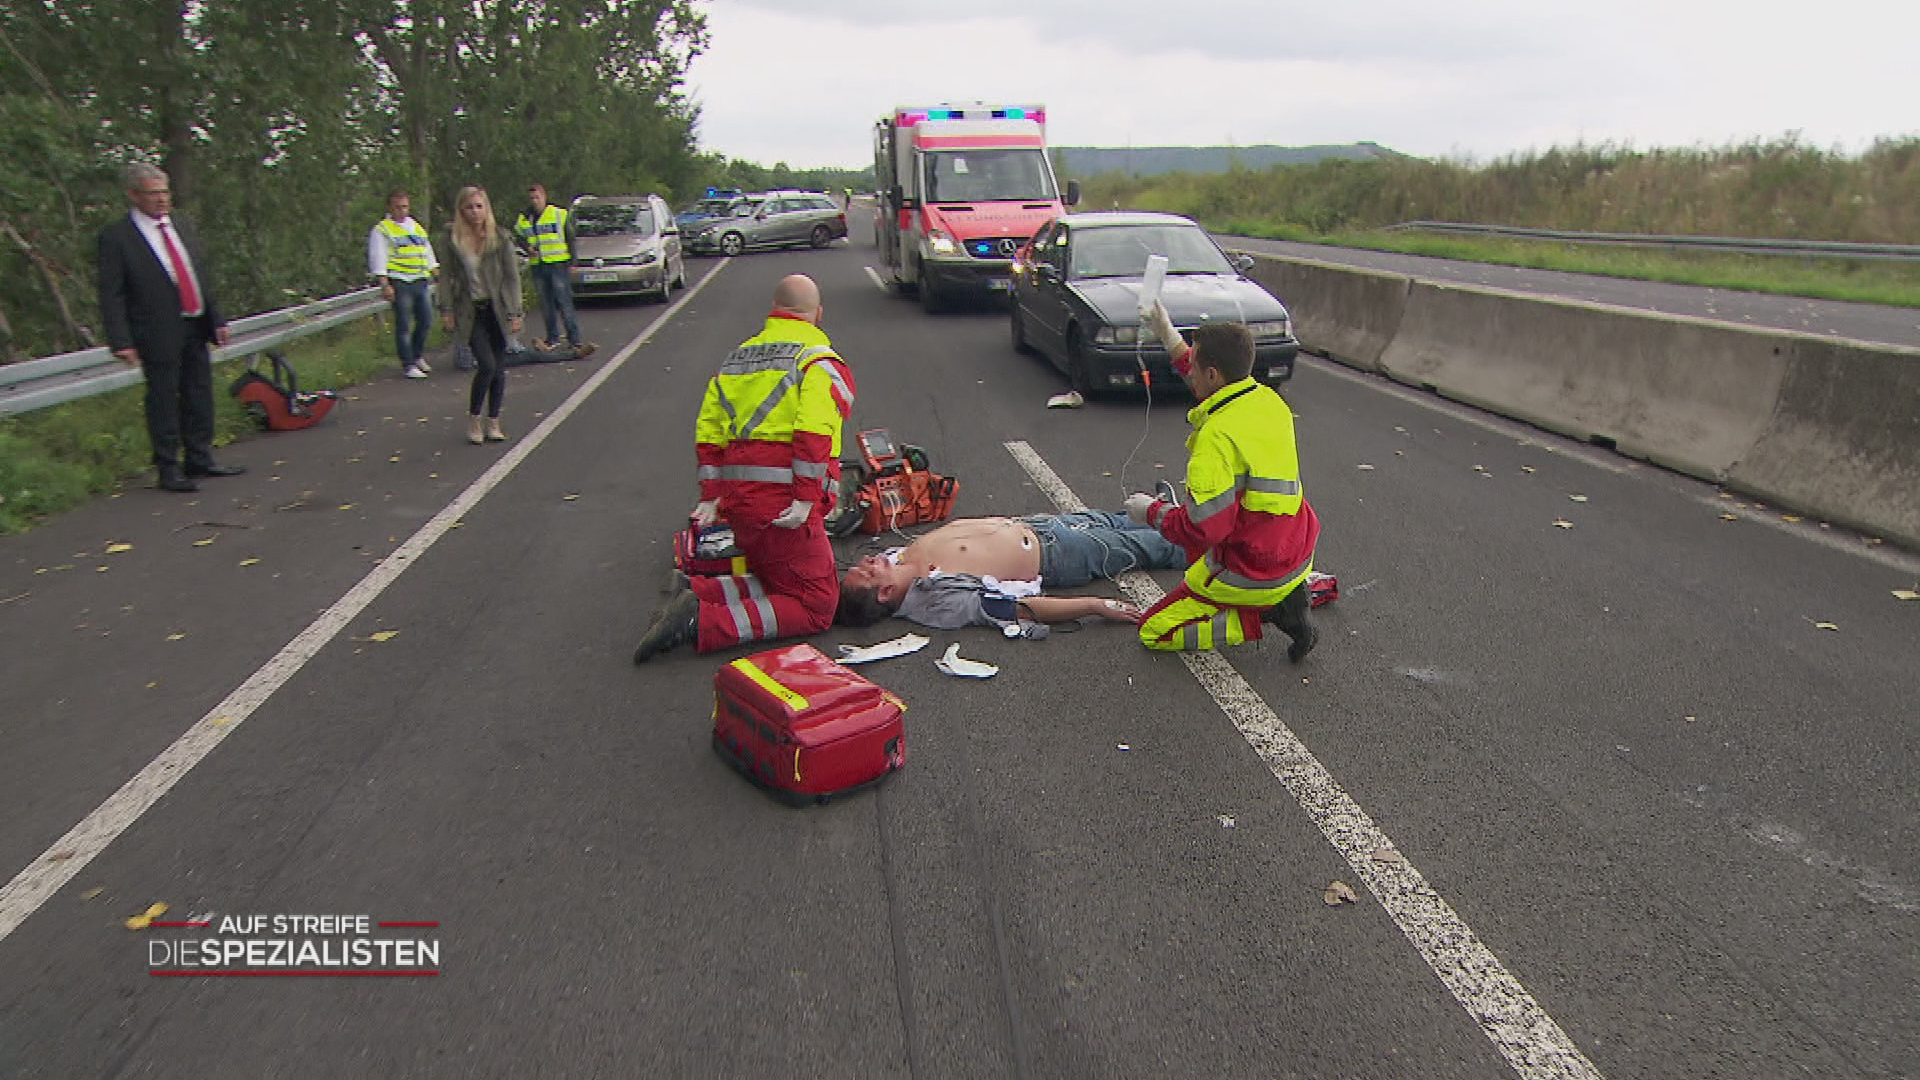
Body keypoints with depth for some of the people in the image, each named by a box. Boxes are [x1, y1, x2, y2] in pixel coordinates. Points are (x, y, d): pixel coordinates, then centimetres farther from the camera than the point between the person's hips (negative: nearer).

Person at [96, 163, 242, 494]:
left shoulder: (180, 227, 12)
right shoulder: (116, 237, -7)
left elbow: (202, 278, 17)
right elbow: (111, 296, -9)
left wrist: (217, 320, 11)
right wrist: (122, 342, -17)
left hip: (195, 328, 7)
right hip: (158, 335, -6)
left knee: (200, 398, 12)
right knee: (163, 401, -1)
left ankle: (200, 460, 24)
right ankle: (169, 471, 7)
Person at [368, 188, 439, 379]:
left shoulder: (417, 227, 19)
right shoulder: (381, 230, -1)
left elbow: (428, 253, 27)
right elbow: (378, 260, -7)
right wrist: (385, 285, -16)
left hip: (421, 282, 6)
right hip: (400, 284, -6)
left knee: (426, 322, 9)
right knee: (404, 326, -4)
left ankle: (417, 356, 29)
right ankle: (408, 365, 2)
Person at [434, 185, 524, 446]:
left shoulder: (499, 236, -3)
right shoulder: (450, 237, -3)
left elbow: (512, 276, -1)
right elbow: (446, 275, 2)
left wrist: (514, 313, -4)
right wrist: (446, 309, -3)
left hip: (496, 308, 2)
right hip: (469, 311, -1)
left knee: (498, 369, 4)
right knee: (487, 365, -13)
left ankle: (493, 423, 18)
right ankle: (473, 420, 6)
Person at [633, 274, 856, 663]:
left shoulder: (738, 356, 20)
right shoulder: (818, 358, -2)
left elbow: (709, 430, 14)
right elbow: (814, 432, -18)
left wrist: (711, 496, 15)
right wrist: (806, 499, -20)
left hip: (739, 495, 8)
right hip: (782, 499, -8)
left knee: (778, 583, 23)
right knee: (815, 606, -1)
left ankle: (692, 592, 1)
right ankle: (702, 623, -16)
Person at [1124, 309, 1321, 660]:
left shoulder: (1218, 437, -28)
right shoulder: (1268, 400, -2)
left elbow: (1203, 529, -28)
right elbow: (1217, 390, 21)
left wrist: (1152, 511, -9)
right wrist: (1168, 335, 22)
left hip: (1250, 571, -9)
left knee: (1154, 632, 6)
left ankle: (1268, 612, -6)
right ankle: (1285, 595, 14)